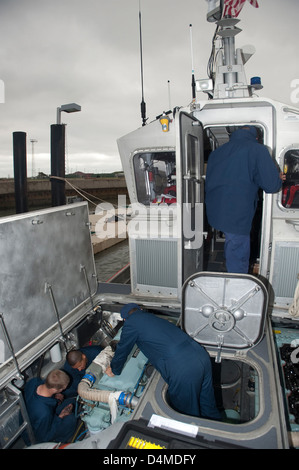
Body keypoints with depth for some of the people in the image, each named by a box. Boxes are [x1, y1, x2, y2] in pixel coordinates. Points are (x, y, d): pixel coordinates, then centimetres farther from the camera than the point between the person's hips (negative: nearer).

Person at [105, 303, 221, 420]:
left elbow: (122, 350, 18)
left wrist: (114, 370, 38)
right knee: (209, 411, 23)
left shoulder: (131, 322, 6)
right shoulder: (152, 317, 27)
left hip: (182, 370, -8)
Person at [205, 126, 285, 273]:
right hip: (237, 217, -7)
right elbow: (271, 185, -12)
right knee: (238, 263, 4)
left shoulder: (216, 152, 14)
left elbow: (208, 182, 22)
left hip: (215, 213, 7)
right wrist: (279, 178, 11)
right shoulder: (257, 150, -5)